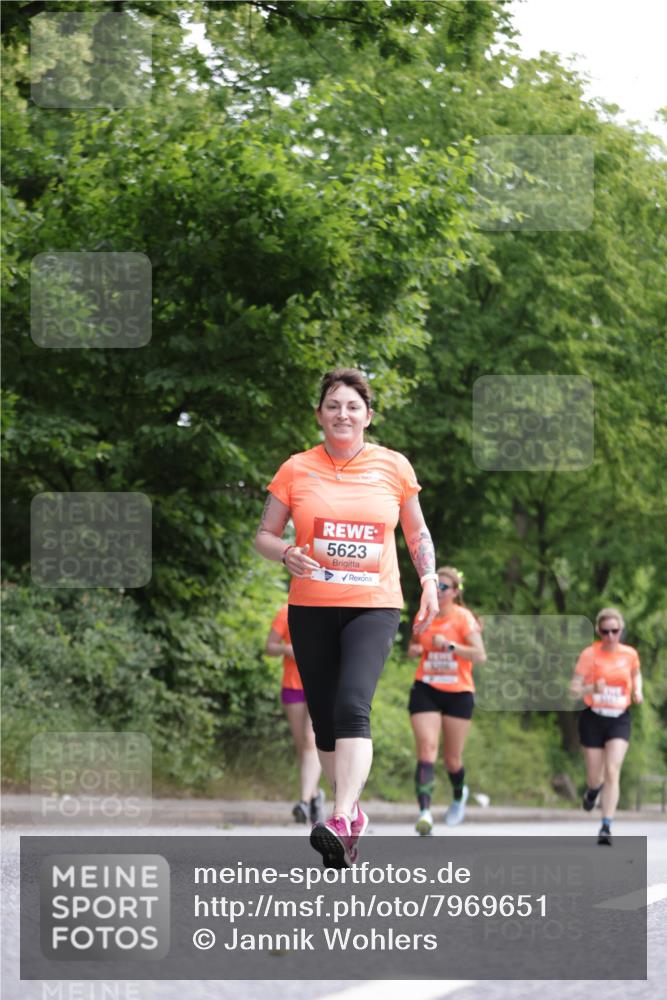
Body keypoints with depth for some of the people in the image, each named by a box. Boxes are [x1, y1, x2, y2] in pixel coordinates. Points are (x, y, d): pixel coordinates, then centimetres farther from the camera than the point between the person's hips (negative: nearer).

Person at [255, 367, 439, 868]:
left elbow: (417, 531, 18)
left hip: (374, 605, -2)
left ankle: (341, 822, -32)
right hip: (311, 607, 2)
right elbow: (265, 535, 8)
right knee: (324, 718, 6)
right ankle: (353, 812, 26)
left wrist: (430, 578, 4)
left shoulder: (394, 467, 4)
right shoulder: (297, 470, 2)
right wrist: (287, 554, -13)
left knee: (352, 707, -22)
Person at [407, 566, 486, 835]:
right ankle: (425, 811, -24)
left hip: (458, 693, -2)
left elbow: (480, 655, -16)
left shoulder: (464, 618, -7)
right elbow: (414, 646, 23)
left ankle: (459, 795, 40)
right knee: (426, 749, -16)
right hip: (425, 690, 2)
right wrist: (414, 649, 0)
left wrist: (450, 645, -26)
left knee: (452, 758, 7)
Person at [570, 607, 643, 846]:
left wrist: (637, 690, 3)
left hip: (619, 719, 1)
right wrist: (592, 689, -31)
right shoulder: (590, 654, -10)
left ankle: (606, 827, -14)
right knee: (594, 776, 8)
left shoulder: (630, 654, 0)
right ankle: (593, 789, 47)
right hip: (593, 718, -1)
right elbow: (574, 689, -11)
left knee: (612, 771, -14)